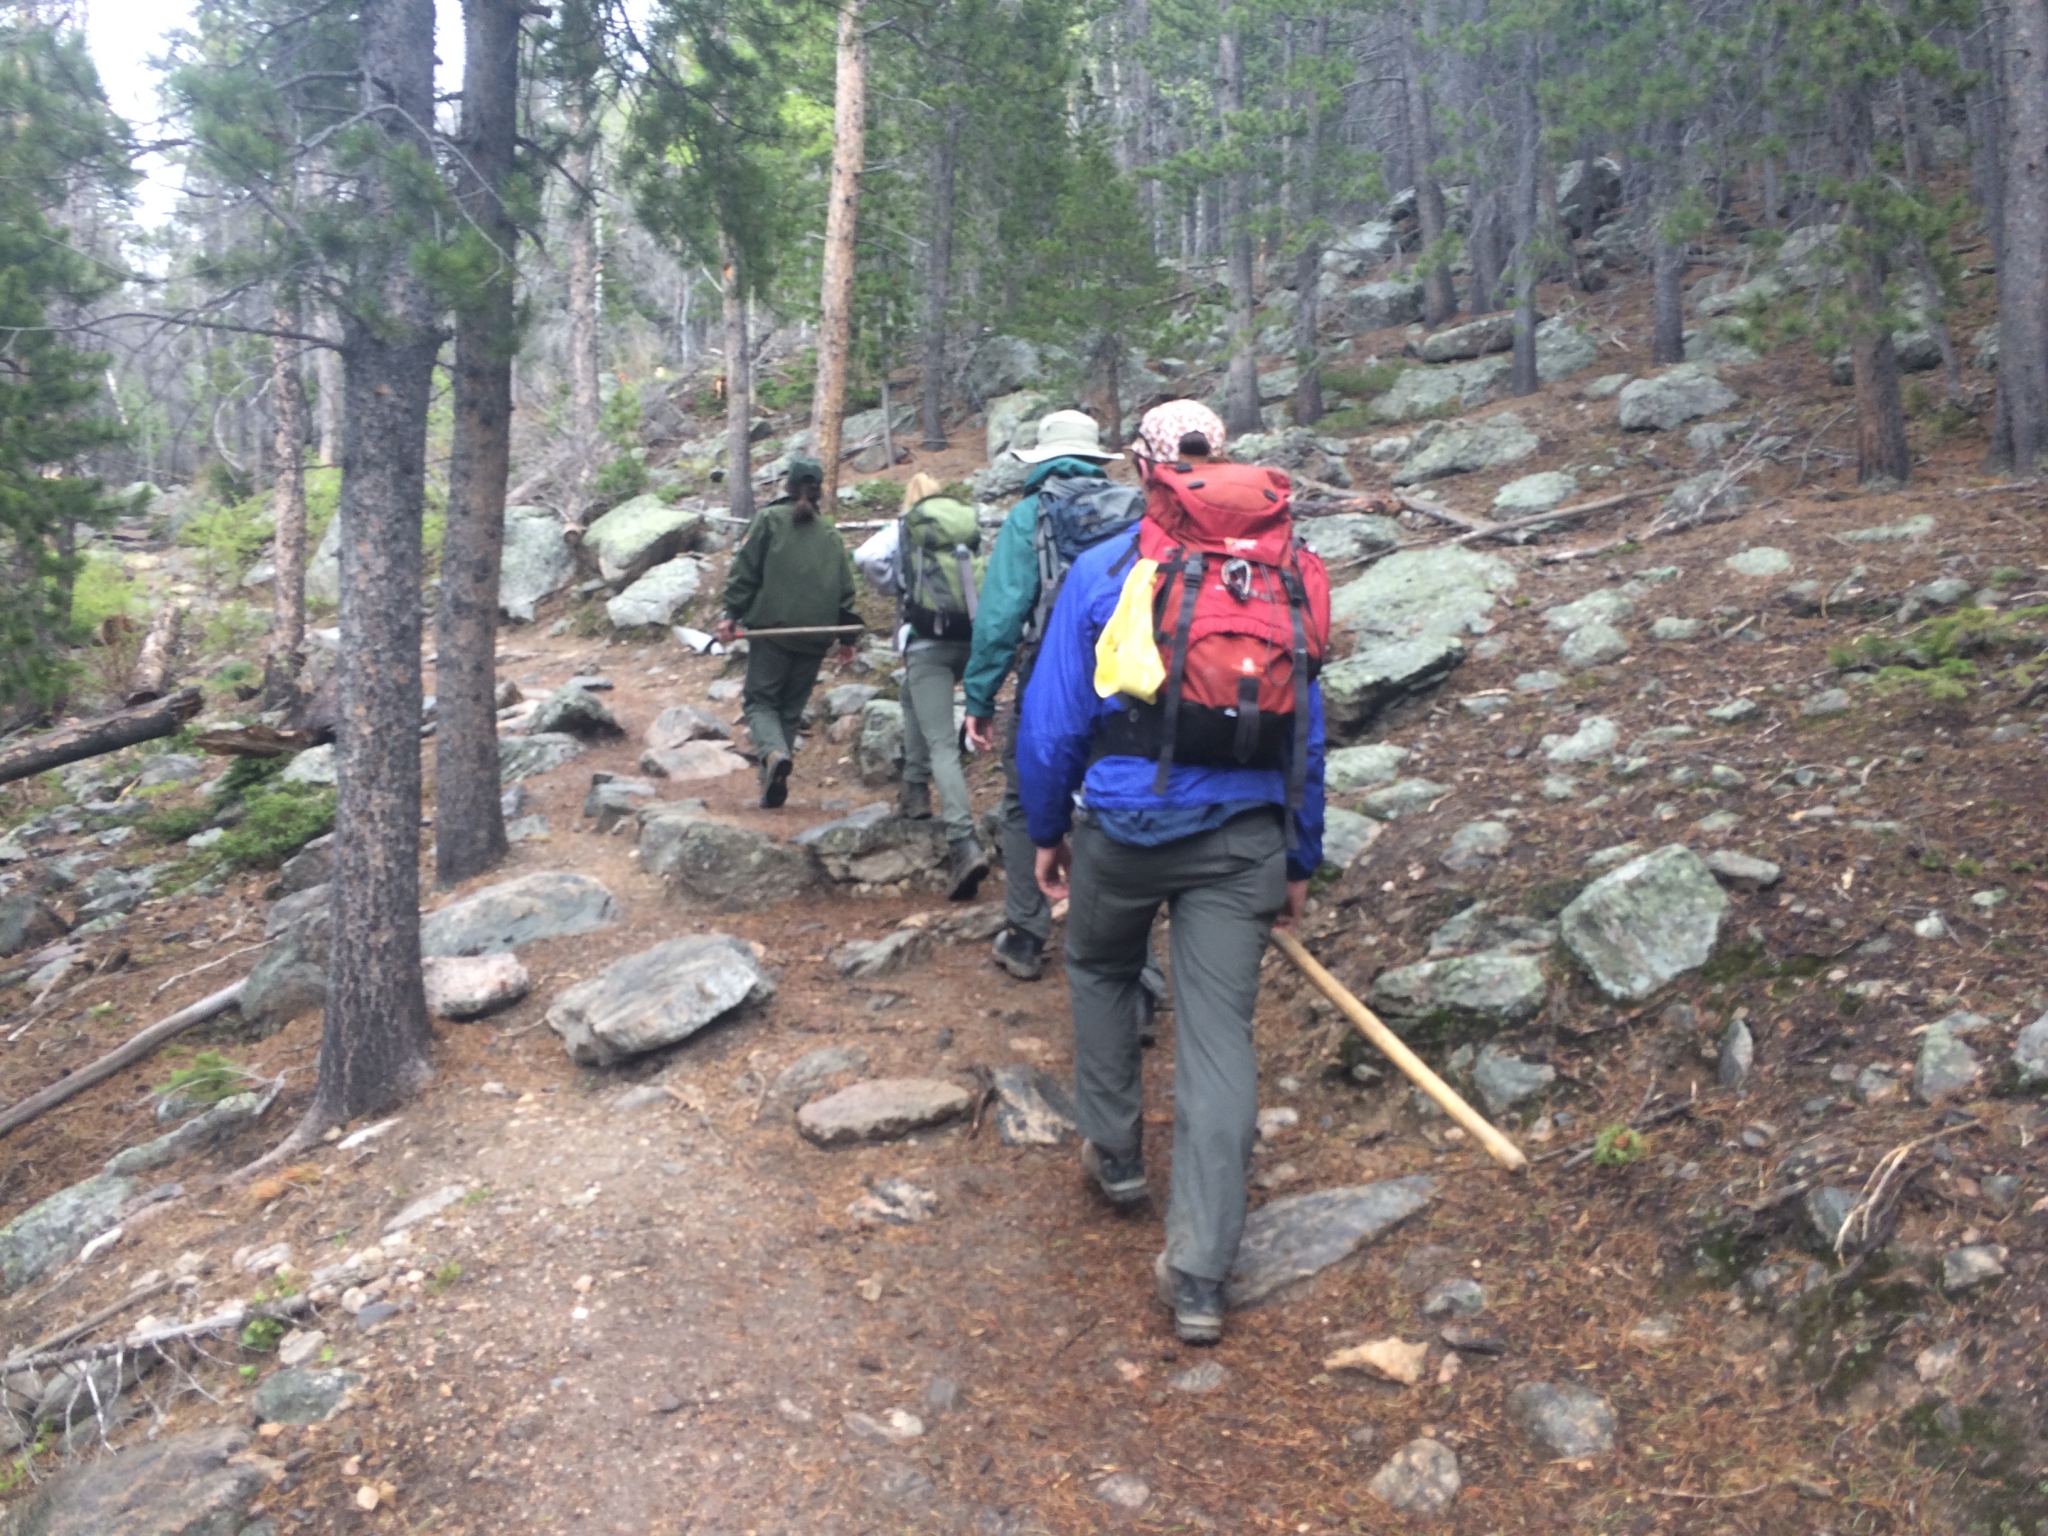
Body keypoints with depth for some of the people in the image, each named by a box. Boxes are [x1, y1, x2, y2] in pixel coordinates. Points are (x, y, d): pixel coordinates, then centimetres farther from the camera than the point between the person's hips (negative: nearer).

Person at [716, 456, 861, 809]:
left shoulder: (769, 519, 2)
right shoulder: (831, 535, 13)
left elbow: (746, 570, -4)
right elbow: (845, 588, 12)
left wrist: (732, 614, -2)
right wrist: (848, 636, 17)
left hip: (772, 628, -3)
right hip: (815, 636, 3)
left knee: (760, 700, 4)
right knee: (791, 708, 12)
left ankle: (774, 753, -25)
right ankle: (773, 783, 8)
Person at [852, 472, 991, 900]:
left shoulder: (904, 530, 5)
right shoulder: (970, 527, 15)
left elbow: (866, 557, -11)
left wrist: (891, 588, 7)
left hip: (927, 641, -5)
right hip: (970, 639, 5)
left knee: (942, 746, -11)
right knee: (912, 695, 34)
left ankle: (965, 844, -25)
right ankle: (915, 789, 34)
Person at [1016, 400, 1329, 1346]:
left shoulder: (1106, 569, -2)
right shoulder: (1289, 573, 8)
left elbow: (1052, 718, -1)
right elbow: (1308, 730, 10)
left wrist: (1045, 830, 12)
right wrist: (1301, 860, 17)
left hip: (1125, 821, -1)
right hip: (1243, 834, 2)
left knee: (1100, 972, 27)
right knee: (1219, 1035, 2)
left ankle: (1115, 1154, 38)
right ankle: (1198, 1279, 3)